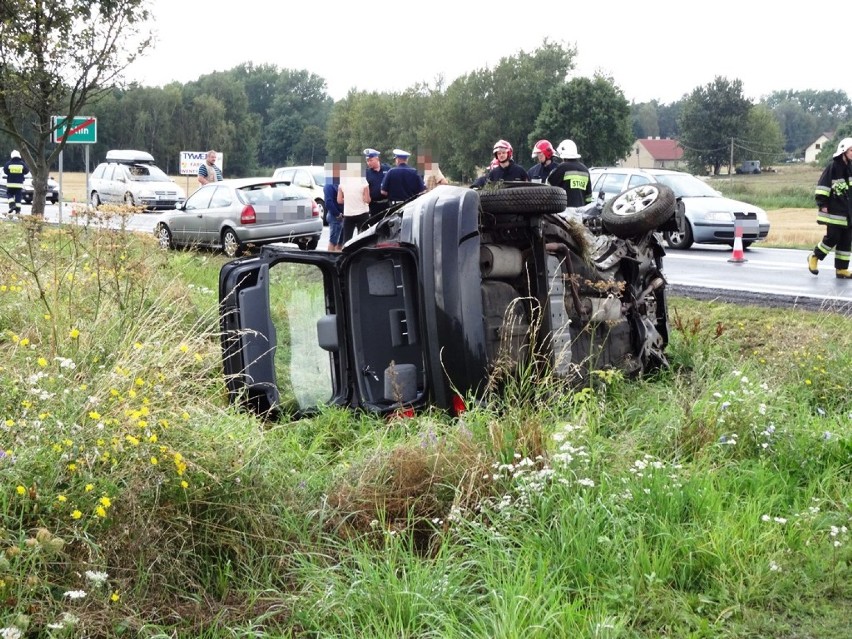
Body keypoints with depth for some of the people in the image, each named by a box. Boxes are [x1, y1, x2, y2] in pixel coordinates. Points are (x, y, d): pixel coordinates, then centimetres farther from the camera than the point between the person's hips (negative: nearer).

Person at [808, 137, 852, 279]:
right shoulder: (833, 166, -9)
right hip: (834, 211, -7)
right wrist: (822, 204, -15)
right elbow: (822, 186, -12)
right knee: (833, 237, -9)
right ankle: (814, 257, 13)